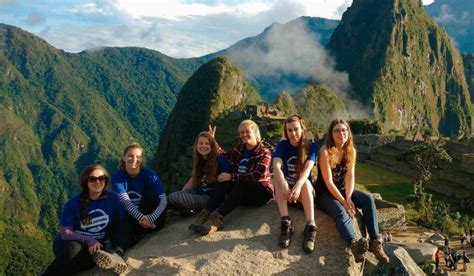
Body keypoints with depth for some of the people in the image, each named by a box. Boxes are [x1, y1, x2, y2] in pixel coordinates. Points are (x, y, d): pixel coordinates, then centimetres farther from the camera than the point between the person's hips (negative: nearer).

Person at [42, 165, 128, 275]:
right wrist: (88, 240, -23)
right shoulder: (73, 204, -7)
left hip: (97, 245, 2)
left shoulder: (113, 198, -1)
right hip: (68, 243, -2)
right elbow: (65, 232, -10)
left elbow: (120, 224, -1)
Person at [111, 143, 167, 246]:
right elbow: (125, 201, -21)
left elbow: (163, 200, -19)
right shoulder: (117, 177, -6)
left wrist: (151, 218, -38)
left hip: (153, 220, 0)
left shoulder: (150, 175, -7)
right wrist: (140, 217, -40)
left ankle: (133, 236, -32)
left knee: (150, 195, -28)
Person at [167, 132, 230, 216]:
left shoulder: (220, 160, -9)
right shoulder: (199, 161, 13)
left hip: (210, 197, -7)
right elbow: (192, 181, 17)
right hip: (198, 194, 7)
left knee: (174, 198, -24)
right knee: (170, 197, -17)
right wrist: (180, 193, 6)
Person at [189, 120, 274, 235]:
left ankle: (217, 218, -50)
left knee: (241, 184, -35)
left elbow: (257, 176, -22)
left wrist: (232, 177, -25)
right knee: (223, 181, -21)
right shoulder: (240, 148, 10)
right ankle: (206, 214, -38)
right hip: (242, 192, 6)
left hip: (261, 191, -6)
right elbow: (226, 158, 26)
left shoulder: (264, 153, -8)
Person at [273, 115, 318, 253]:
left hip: (305, 190, -1)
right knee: (279, 179, -29)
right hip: (286, 187, 1)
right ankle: (286, 223, -41)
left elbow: (307, 169, -25)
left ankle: (310, 226, -46)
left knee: (306, 182, -33)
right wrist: (284, 187, -43)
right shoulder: (282, 145, -5)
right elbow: (276, 167, -23)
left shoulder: (311, 146, -8)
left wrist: (298, 186, -45)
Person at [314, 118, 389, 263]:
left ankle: (375, 241, -25)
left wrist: (348, 198, -22)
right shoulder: (325, 152, -18)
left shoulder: (351, 151, 0)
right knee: (341, 212, -34)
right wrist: (343, 202, -24)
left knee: (368, 199, -19)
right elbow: (328, 182, -21)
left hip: (342, 189, 6)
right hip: (324, 193, -6)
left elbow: (350, 177, -7)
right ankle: (354, 244, -58)